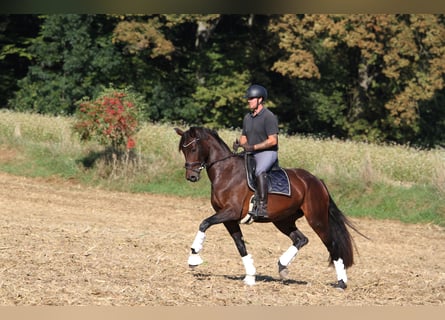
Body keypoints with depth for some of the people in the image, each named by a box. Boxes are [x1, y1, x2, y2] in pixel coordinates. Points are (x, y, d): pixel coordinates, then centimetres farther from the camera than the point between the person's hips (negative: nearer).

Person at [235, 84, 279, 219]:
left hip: (267, 153, -9)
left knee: (259, 171, -37)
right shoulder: (247, 117, 15)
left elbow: (273, 141, -16)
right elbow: (244, 137, 24)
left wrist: (254, 147, -20)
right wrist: (240, 143, -1)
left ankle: (262, 206, -43)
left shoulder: (269, 117, -11)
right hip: (251, 154, 9)